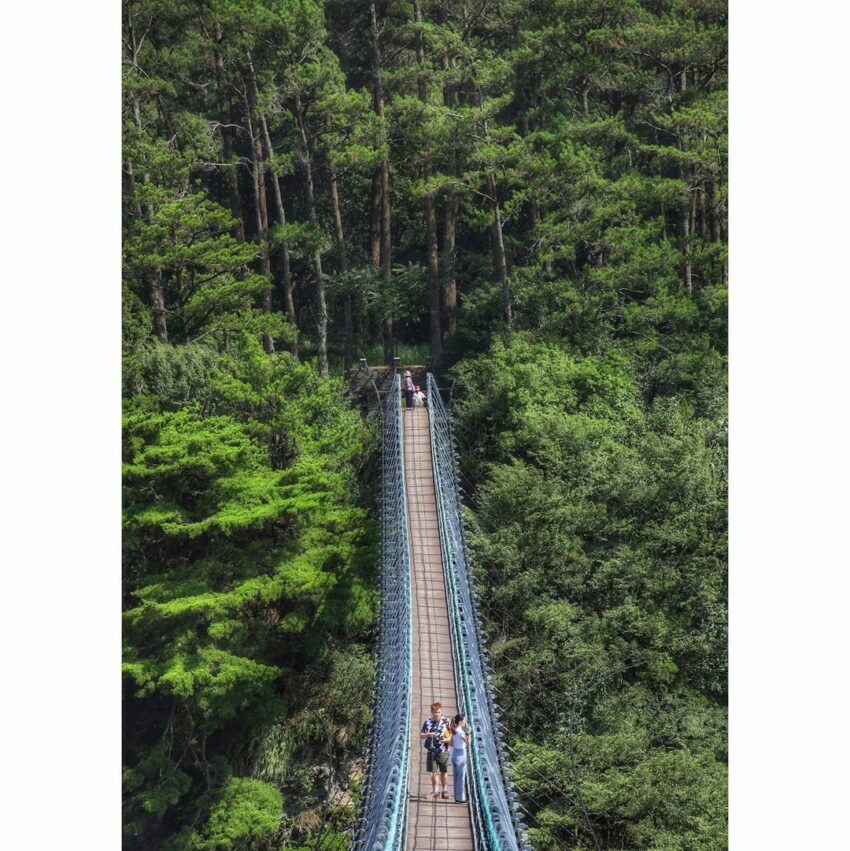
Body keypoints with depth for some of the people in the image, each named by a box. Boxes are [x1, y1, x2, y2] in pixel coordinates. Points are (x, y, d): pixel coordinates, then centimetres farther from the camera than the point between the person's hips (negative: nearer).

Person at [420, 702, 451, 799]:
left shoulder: (446, 721, -4)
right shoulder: (428, 722, 2)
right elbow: (421, 736, 4)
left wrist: (447, 740, -17)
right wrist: (428, 734, -16)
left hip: (443, 751, -2)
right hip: (432, 751, 2)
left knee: (444, 772, 6)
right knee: (433, 772, 6)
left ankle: (445, 790, 19)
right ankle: (434, 791, 18)